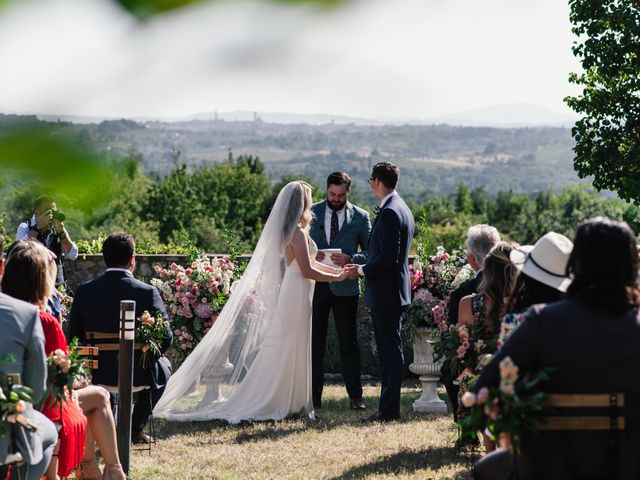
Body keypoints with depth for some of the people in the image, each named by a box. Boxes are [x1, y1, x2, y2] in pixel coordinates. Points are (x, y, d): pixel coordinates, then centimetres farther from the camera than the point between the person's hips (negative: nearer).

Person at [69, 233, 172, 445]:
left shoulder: (84, 291, -7)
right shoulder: (147, 292, -14)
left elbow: (74, 336, 1)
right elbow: (166, 339, -11)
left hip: (98, 373, 3)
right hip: (137, 374, -3)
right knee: (163, 365, 32)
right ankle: (136, 427, 28)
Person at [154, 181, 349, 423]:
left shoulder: (291, 231, 13)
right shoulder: (298, 233, -16)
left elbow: (308, 263, 18)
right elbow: (307, 271, -18)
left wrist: (336, 269, 17)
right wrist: (337, 277, -9)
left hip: (290, 293, 9)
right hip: (297, 294, -9)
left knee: (287, 350, 11)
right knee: (289, 349, -4)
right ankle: (290, 404, 1)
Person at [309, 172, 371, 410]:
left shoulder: (360, 217, 2)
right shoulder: (312, 213, 5)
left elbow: (371, 252, 2)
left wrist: (350, 259, -17)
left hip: (345, 286, -1)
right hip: (315, 284, 2)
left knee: (349, 344, 3)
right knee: (314, 343, 5)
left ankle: (355, 397, 8)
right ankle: (313, 397, 11)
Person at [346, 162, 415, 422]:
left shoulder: (389, 212, -18)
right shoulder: (402, 209, 15)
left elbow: (388, 257, -23)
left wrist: (362, 271, -11)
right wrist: (365, 266, 16)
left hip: (386, 293, -10)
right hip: (395, 290, 10)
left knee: (390, 350, -6)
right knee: (390, 350, 13)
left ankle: (389, 408, -3)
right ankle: (389, 405, 18)